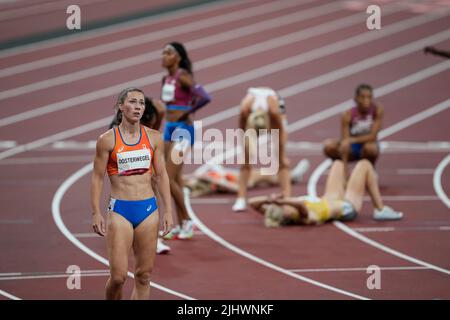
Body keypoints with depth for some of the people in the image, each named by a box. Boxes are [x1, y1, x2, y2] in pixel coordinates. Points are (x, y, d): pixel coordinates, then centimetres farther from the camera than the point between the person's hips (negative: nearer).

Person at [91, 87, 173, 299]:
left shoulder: (153, 138, 6)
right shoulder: (107, 140, -3)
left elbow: (161, 175, 10)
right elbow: (97, 177, -1)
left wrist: (168, 210, 6)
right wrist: (96, 213, -7)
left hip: (148, 210, 3)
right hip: (120, 211, -3)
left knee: (144, 275, 4)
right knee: (118, 276, -9)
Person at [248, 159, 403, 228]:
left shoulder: (280, 217, -29)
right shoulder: (305, 218, -46)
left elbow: (252, 202, -31)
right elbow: (301, 205, -69)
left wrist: (268, 199, -47)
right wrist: (282, 200, -68)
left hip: (330, 202, 7)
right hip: (346, 207, -7)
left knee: (338, 163, 28)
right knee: (365, 164, 6)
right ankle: (380, 209, 19)